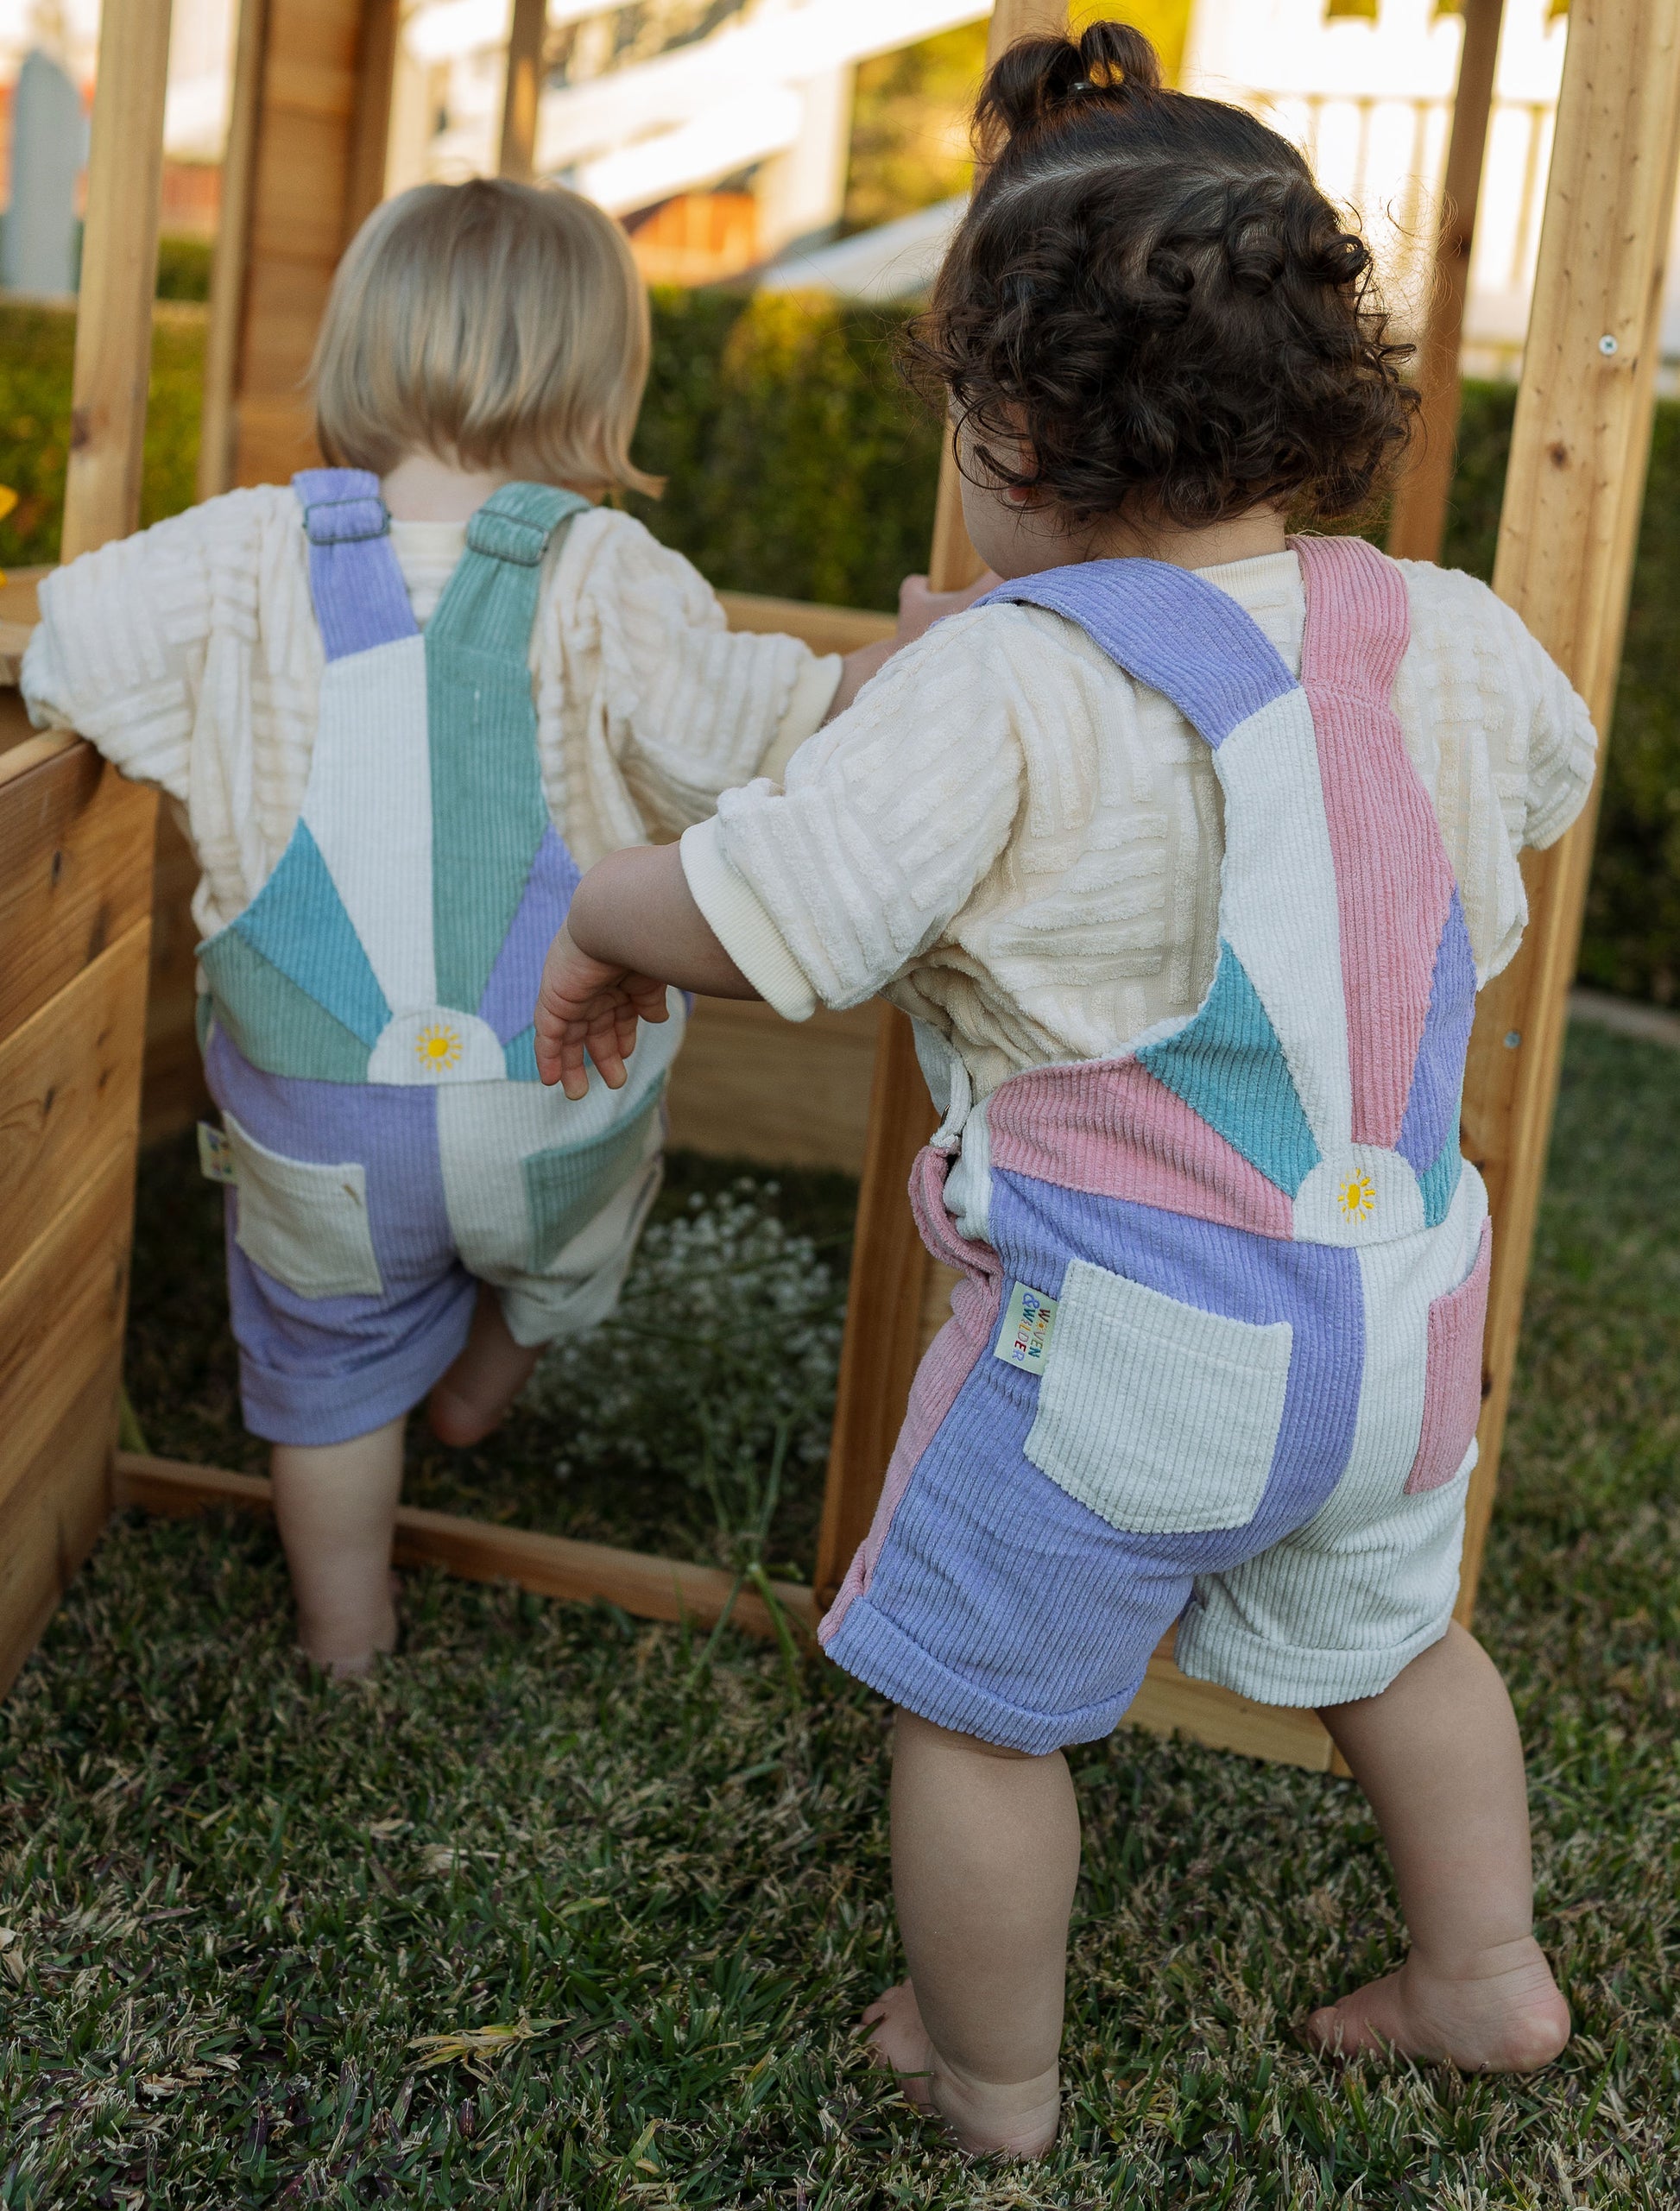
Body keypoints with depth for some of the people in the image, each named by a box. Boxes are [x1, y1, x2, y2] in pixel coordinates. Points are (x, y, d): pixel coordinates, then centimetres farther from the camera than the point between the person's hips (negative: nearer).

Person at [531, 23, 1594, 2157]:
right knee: (1389, 1634, 31)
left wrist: (597, 924, -8)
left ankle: (990, 2075, 35)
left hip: (1122, 1354, -6)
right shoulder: (1449, 639, -4)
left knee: (981, 1704, 17)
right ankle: (1485, 1972, 47)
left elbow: (766, 908, -29)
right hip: (1402, 1303, 6)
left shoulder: (1015, 685, -24)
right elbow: (1549, 772, 18)